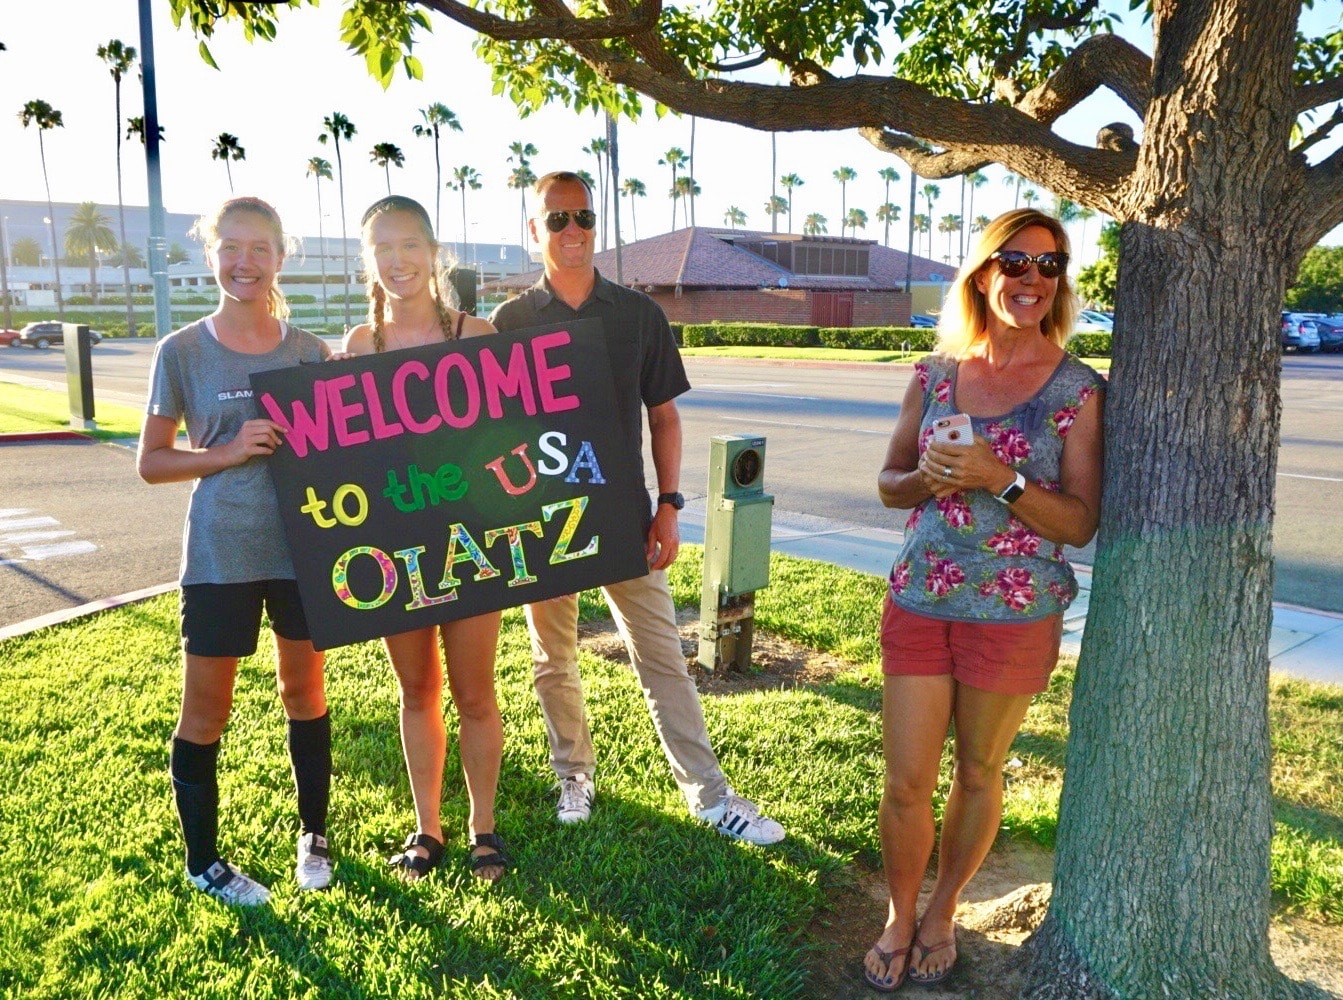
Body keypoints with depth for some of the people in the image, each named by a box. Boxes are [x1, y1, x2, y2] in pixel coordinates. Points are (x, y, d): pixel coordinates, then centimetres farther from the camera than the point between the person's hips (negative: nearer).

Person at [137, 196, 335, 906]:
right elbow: (151, 462, 0)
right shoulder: (182, 352, -3)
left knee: (304, 693, 14)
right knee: (205, 711, 6)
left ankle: (313, 835, 33)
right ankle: (202, 861, 26)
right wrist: (229, 451, -15)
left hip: (303, 545, 2)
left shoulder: (309, 351, 3)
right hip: (220, 554, -2)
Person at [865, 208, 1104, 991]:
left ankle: (943, 912, 39)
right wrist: (928, 477, -13)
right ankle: (899, 917, 32)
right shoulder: (936, 375, 1)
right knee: (906, 782, 7)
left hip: (1015, 615, -2)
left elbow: (1082, 523, -9)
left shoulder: (1077, 390, -7)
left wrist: (1000, 480, -23)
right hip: (918, 603, 2)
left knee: (978, 775, 15)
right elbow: (890, 483, 9)